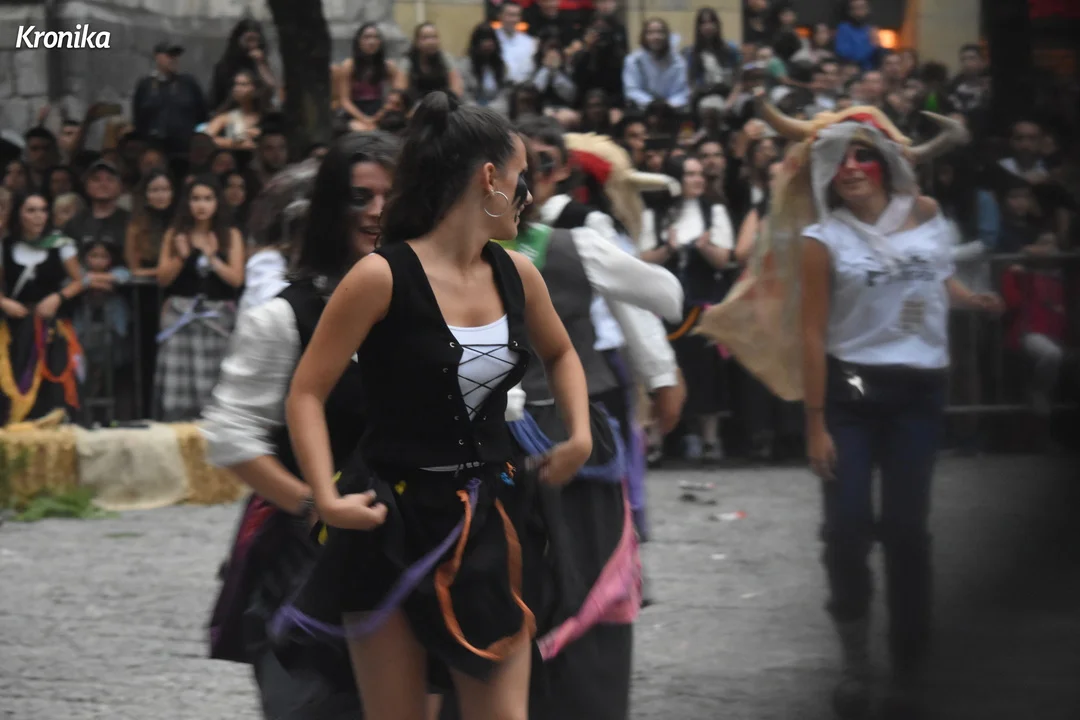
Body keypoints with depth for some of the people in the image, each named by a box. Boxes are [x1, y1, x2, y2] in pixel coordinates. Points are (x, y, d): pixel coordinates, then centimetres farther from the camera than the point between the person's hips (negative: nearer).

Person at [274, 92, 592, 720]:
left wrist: (580, 432, 10)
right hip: (396, 526, -5)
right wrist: (329, 497, -22)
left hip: (489, 526, 5)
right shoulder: (384, 278, -12)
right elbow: (307, 393, -10)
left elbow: (560, 354, 27)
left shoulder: (516, 275, 7)